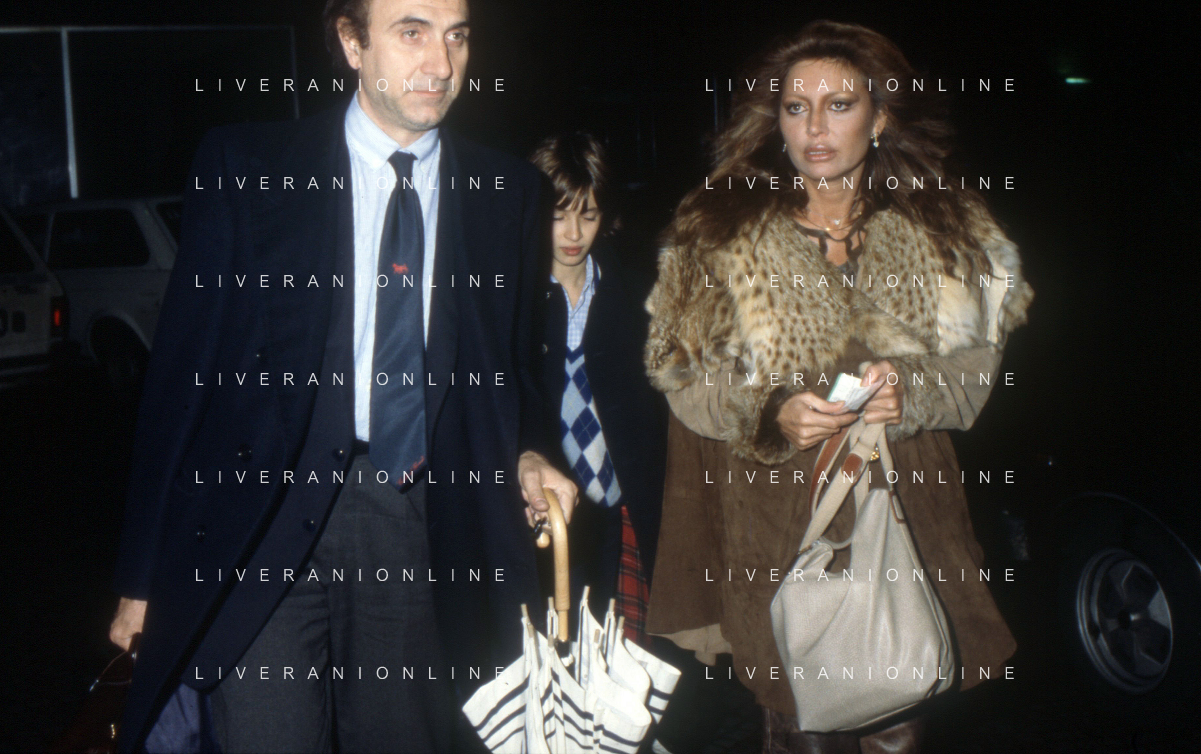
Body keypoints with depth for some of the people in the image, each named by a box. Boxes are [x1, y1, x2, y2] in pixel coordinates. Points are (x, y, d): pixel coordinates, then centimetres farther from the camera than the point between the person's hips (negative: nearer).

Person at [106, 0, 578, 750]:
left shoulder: (511, 192, 6)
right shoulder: (241, 167, -2)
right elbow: (182, 373, -1)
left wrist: (526, 456, -5)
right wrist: (143, 575, -2)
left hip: (425, 530, 3)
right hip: (268, 520, -2)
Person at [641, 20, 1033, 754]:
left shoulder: (946, 227, 6)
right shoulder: (717, 231, 3)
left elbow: (977, 362, 6)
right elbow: (683, 376, 1)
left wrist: (910, 391, -15)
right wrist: (769, 413, -17)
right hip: (773, 524, -1)